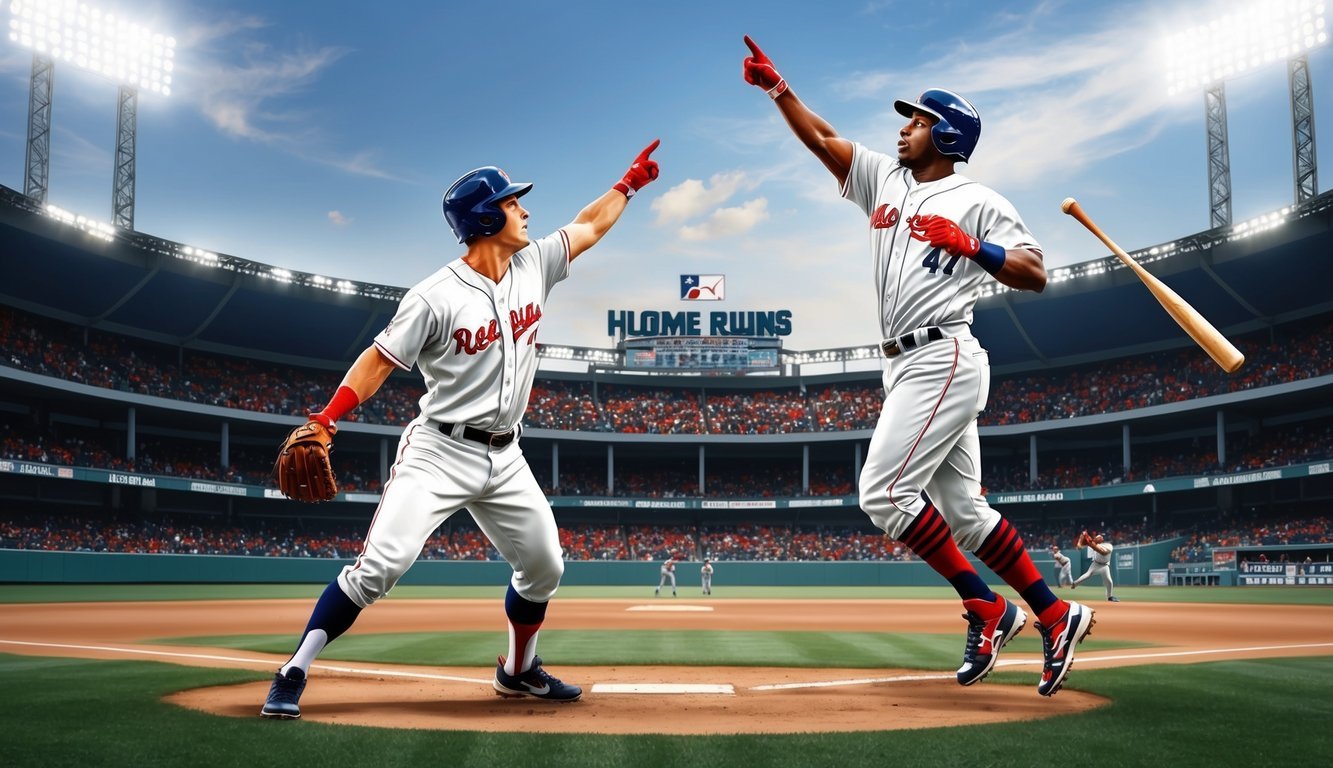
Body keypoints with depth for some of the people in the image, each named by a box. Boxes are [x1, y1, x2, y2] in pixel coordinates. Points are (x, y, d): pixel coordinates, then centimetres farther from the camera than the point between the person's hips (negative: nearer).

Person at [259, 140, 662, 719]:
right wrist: (324, 420, -24)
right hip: (439, 452, -6)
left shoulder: (534, 266, 2)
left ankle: (518, 671, 36)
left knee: (544, 568, 13)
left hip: (504, 459, 7)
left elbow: (588, 228, 17)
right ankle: (293, 675, -4)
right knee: (381, 564, -17)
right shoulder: (436, 297, -16)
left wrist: (630, 182, 23)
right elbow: (379, 360, -13)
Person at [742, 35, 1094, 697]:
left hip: (943, 361, -8)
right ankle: (1055, 616, 17)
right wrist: (777, 87, 9)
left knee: (883, 491, -15)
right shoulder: (884, 178, 18)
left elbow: (1035, 274, -7)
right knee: (962, 509, 8)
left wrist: (970, 247, -19)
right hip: (905, 368, 8)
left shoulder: (978, 202, -1)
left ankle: (987, 610, -4)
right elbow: (821, 138, 18)